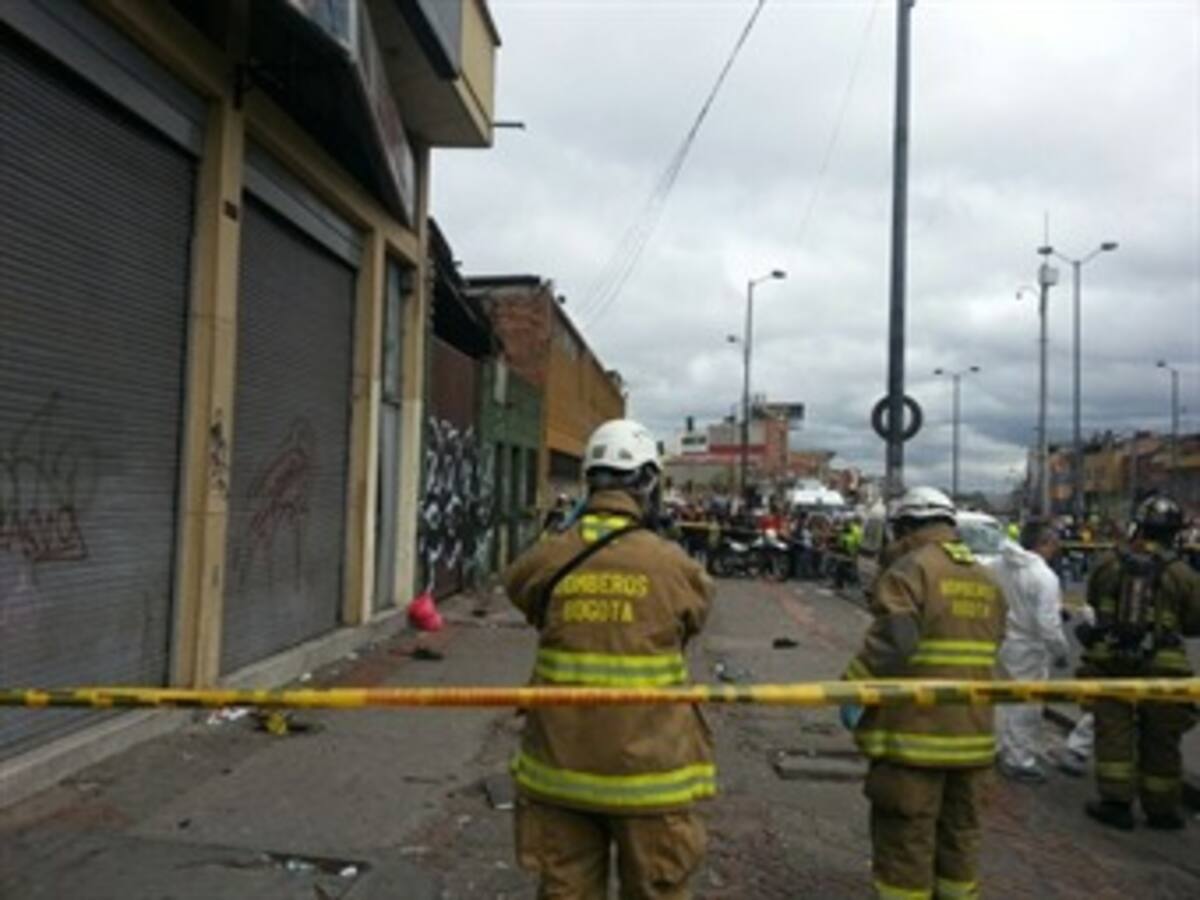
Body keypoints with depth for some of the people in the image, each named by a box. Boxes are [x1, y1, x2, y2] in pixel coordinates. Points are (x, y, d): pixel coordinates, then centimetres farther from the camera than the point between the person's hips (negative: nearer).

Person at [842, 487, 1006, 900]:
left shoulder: (910, 571, -13)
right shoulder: (987, 581, 11)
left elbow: (890, 644, -23)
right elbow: (990, 650, 17)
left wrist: (853, 690, -15)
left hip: (914, 732, -7)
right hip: (972, 733, 7)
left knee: (906, 836, 3)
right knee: (960, 831, 20)